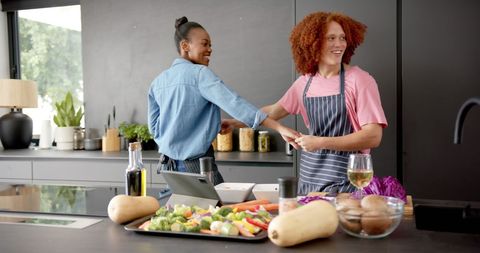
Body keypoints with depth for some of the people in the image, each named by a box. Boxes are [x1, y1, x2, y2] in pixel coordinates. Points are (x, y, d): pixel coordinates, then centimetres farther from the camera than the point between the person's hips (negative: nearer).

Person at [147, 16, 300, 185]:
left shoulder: (158, 82, 7)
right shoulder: (200, 73, -14)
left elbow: (155, 128, 10)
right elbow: (234, 103, -26)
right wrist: (279, 128, -31)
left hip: (168, 165, 8)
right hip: (196, 165, -7)